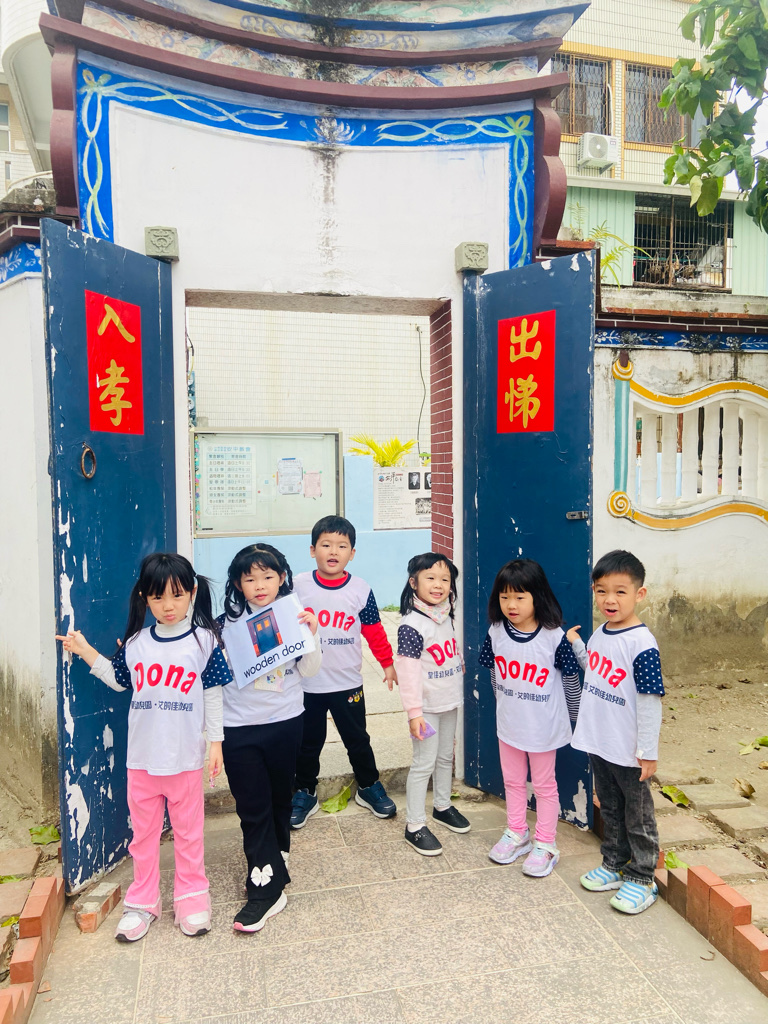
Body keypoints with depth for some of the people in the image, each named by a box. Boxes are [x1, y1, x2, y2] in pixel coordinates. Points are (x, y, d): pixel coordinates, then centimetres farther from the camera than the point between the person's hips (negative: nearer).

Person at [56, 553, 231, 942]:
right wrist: (87, 652, 5)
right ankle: (142, 901, 32)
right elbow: (120, 681, 14)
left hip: (185, 755, -2)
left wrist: (215, 741, -4)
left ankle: (191, 898, 30)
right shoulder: (135, 643, -1)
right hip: (142, 755, 3)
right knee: (143, 830, 15)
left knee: (188, 830, 12)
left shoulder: (203, 641, -9)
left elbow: (213, 694, -4)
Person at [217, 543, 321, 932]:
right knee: (253, 808, 3)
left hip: (285, 722, 1)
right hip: (240, 728, -1)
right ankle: (266, 887, 13)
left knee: (279, 798, 18)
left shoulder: (294, 617, -3)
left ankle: (276, 858, 40)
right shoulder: (227, 623, -6)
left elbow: (309, 670, -3)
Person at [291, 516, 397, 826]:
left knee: (357, 739, 15)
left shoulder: (361, 590, -6)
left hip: (347, 684, 0)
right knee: (308, 743, 15)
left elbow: (374, 631, 3)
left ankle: (369, 787, 35)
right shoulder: (298, 586, -8)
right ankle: (304, 793, 34)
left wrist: (388, 663, 9)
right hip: (306, 684, 0)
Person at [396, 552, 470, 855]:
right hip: (426, 706, -8)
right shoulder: (412, 625, -22)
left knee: (446, 756, 21)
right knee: (424, 763, 0)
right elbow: (408, 670, -22)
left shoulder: (445, 616, 1)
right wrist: (414, 712, -22)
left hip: (450, 702, 8)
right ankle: (414, 825, 13)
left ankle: (443, 806, 40)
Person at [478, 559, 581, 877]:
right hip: (508, 724, 4)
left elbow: (571, 678, -8)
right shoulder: (496, 633, -9)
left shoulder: (554, 637, -21)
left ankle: (545, 845, 29)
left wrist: (573, 717, 3)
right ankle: (516, 834, 39)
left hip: (544, 728, -4)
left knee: (544, 785, 13)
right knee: (513, 781, 20)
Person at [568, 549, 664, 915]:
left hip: (629, 753, -7)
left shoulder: (642, 643, -21)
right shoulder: (598, 634, 2)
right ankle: (614, 864, 40)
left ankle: (642, 879, 28)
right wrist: (576, 644, 11)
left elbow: (650, 702, -19)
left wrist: (648, 752, -17)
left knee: (638, 816, 12)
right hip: (599, 744, 7)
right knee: (610, 810, 22)